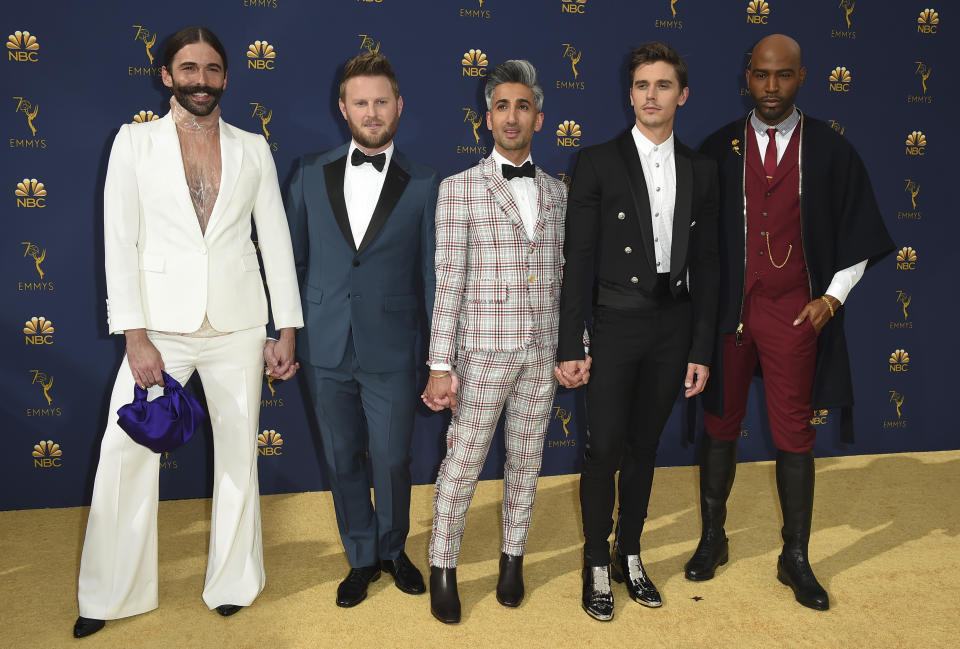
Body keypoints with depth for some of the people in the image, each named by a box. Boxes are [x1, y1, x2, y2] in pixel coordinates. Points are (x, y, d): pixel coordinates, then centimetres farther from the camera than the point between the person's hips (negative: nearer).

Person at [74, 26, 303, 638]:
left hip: (237, 327, 1)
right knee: (125, 451, 0)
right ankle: (111, 594, 20)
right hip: (161, 326, -1)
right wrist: (135, 336, -11)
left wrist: (288, 329, 3)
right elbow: (120, 242, -2)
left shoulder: (253, 149, 7)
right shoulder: (135, 142, 3)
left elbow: (276, 241, 7)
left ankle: (233, 581, 26)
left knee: (239, 451, 8)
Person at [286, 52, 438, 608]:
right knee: (343, 461, 13)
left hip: (391, 352, -2)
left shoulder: (423, 185, 0)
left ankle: (393, 549, 35)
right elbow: (293, 259, 10)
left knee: (392, 462, 8)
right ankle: (362, 558, 34)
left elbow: (433, 275, 1)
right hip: (326, 349, 2)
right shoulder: (312, 173, 6)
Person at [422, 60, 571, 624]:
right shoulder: (460, 188, -3)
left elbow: (561, 275, 13)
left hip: (544, 353, 4)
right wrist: (441, 367, -11)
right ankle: (444, 567, 21)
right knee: (463, 462, 3)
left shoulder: (557, 191, 10)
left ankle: (513, 557, 31)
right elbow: (449, 281, -8)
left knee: (527, 460, 13)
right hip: (484, 351, -4)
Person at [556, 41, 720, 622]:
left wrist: (701, 349, 5)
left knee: (644, 448, 13)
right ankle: (597, 566, 18)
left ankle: (630, 556, 29)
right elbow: (579, 260, -5)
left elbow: (706, 264, 9)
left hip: (673, 324, 3)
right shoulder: (598, 162, -2)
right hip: (617, 323, -3)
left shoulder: (701, 170, 8)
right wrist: (570, 347, -9)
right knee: (605, 449, -1)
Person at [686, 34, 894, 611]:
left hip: (795, 313, 0)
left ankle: (795, 558, 21)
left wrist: (831, 297, -4)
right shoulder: (718, 149, 3)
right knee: (721, 426, 10)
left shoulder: (831, 150, 2)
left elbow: (858, 236, 7)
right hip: (727, 308, 1)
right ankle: (713, 539, 28)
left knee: (794, 435, 6)